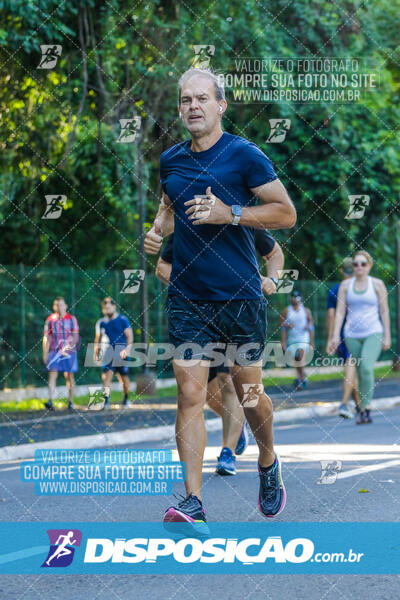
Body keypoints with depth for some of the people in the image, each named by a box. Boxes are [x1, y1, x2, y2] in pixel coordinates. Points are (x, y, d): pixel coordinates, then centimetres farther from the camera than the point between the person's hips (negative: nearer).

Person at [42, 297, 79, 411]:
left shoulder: (71, 319, 3)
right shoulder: (50, 320, 6)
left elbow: (75, 336, -2)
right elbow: (46, 338, 9)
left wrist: (68, 347, -17)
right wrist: (45, 354, 4)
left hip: (69, 352, 0)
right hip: (54, 351, 0)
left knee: (69, 377, 4)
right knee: (52, 375, -13)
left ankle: (71, 402, 14)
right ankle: (50, 402, -22)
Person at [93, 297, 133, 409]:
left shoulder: (123, 320, -1)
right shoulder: (101, 323, 10)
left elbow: (129, 336, -3)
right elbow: (98, 340, 19)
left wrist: (127, 349, -17)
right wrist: (96, 353, 13)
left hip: (121, 352, -2)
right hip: (109, 352, 2)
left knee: (124, 377, 6)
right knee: (106, 375, -14)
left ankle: (126, 398, 25)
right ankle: (106, 400, -20)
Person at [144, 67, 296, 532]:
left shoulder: (244, 155, -7)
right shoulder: (170, 160, 8)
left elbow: (286, 213, -7)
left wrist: (230, 213, -19)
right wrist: (158, 229, 7)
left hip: (241, 296, -3)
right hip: (187, 297, 3)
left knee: (248, 393, 10)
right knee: (190, 395, -8)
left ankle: (268, 464, 39)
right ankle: (193, 503, -11)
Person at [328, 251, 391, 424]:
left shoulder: (377, 284, 1)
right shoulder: (345, 285, 6)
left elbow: (384, 311, 2)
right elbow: (340, 312, 4)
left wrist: (387, 336, -1)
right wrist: (335, 336, -4)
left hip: (373, 333, -3)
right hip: (352, 335, 3)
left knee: (366, 367, -23)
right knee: (360, 373, 5)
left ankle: (366, 408, -21)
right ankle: (364, 411, 13)